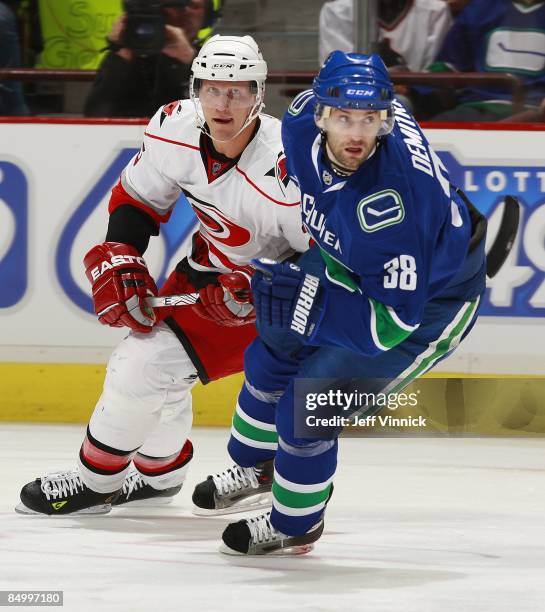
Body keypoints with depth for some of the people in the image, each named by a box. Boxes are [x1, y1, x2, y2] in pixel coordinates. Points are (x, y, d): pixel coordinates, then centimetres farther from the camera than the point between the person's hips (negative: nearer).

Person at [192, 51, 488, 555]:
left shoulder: (393, 201, -43)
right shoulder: (304, 119, -23)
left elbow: (392, 323, -38)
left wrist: (307, 299, -41)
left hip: (431, 300, -8)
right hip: (346, 263, 8)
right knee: (272, 357, 20)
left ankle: (296, 522, 17)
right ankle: (254, 465, 51)